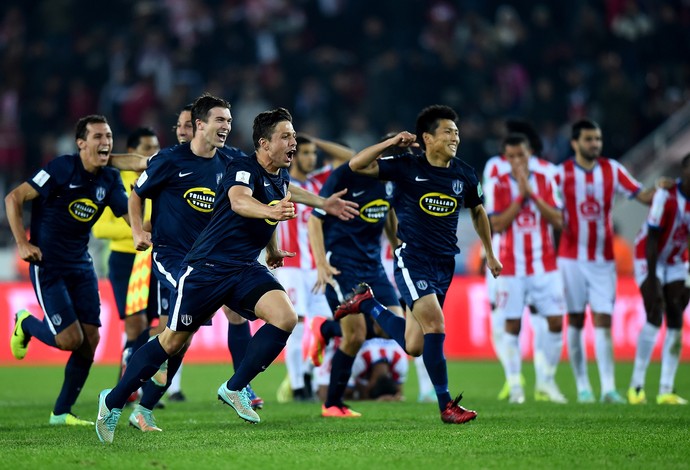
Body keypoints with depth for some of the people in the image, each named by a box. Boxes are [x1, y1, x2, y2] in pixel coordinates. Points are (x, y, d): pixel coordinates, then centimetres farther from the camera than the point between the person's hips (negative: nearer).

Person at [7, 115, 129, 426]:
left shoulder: (109, 179, 3)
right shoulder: (62, 169, -15)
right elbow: (14, 198, -12)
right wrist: (22, 243, -17)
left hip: (81, 266, 6)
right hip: (48, 265, -6)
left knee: (90, 340, -1)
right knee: (70, 339, -14)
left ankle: (62, 412, 13)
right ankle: (26, 324, 19)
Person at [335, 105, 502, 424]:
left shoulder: (465, 176, 4)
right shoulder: (406, 167, -7)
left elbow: (477, 211, 23)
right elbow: (356, 165, -11)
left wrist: (489, 254, 25)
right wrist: (391, 143, -20)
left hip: (444, 264, 5)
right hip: (412, 260, -5)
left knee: (414, 347, 6)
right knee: (435, 324, -21)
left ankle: (367, 303, 32)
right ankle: (446, 406, -10)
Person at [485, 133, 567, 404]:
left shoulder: (545, 183, 5)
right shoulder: (497, 187, 0)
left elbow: (557, 220, -5)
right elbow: (497, 225, -10)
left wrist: (532, 193, -13)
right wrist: (520, 196, -14)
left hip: (545, 266, 2)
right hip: (511, 267, -2)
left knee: (556, 321, -3)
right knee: (512, 325, -4)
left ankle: (547, 382, 10)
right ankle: (515, 386, 3)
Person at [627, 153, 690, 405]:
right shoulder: (667, 197, -26)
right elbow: (652, 240, -23)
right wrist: (652, 281, -24)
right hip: (650, 259, -6)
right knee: (655, 316, -16)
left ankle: (666, 390, 1)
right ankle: (636, 385, -9)